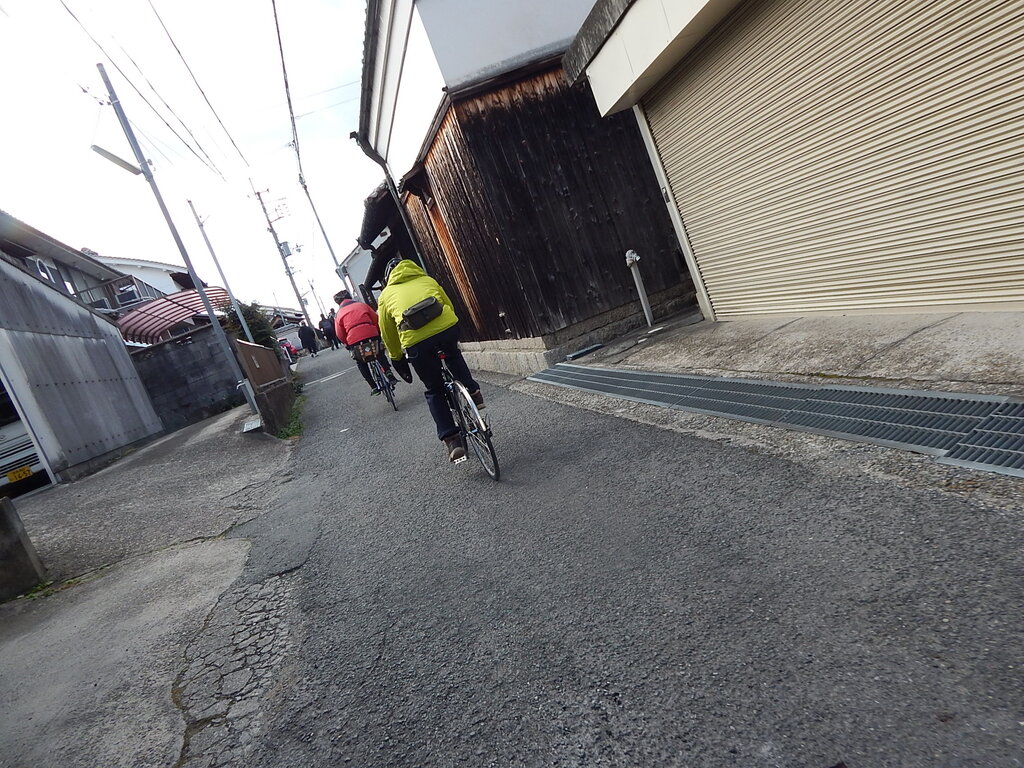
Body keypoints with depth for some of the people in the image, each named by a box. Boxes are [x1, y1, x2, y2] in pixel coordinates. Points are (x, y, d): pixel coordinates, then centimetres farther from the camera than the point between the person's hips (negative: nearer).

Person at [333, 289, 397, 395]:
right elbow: (376, 319, 14)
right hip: (372, 335, 1)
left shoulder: (339, 314, 15)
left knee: (361, 362, 23)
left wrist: (347, 344, 30)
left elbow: (340, 335, 13)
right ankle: (389, 373, 9)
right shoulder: (361, 305, 17)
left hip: (354, 340, -1)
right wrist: (379, 333, 27)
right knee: (380, 355, 29)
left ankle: (373, 386, 16)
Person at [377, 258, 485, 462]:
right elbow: (449, 306, 36)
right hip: (448, 325, 1)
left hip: (415, 340, -1)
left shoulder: (386, 294, 26)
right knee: (453, 355, 38)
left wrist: (396, 358, 47)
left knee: (434, 390, 17)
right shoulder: (428, 280, 30)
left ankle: (451, 439, 11)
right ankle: (473, 392, 25)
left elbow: (388, 334, 30)